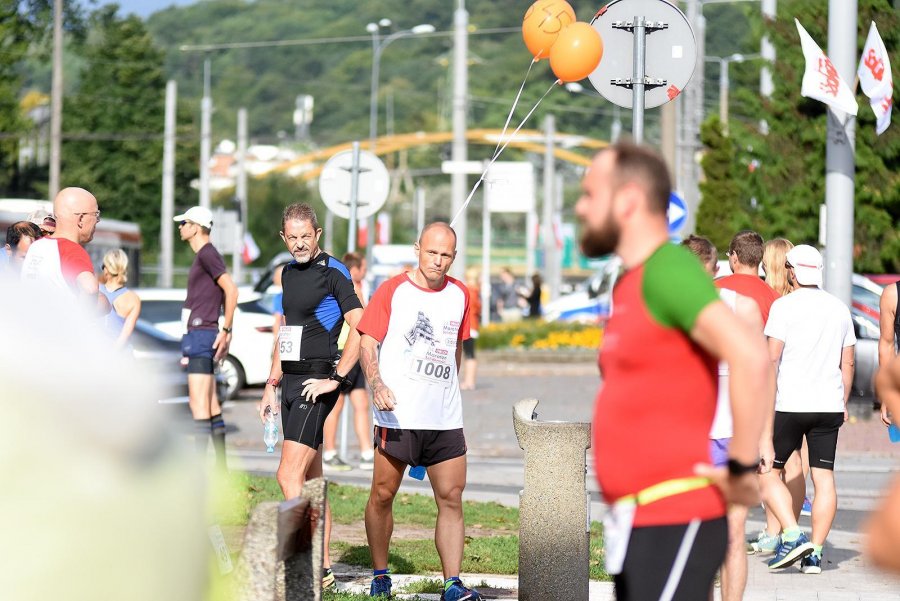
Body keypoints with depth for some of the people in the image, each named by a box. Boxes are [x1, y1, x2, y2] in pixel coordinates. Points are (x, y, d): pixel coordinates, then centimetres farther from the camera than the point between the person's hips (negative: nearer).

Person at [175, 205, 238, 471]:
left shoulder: (207, 254, -11)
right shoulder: (203, 256, 19)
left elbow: (231, 290, -20)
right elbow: (225, 293, 25)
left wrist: (225, 330, -19)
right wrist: (227, 330, 18)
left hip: (201, 335, -11)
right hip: (198, 336, 11)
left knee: (199, 402, -13)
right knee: (211, 404, 12)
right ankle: (221, 465, 15)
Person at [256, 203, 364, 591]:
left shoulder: (333, 273, -8)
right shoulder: (289, 272, 16)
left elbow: (360, 328, -14)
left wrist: (336, 379, -18)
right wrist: (271, 384, 22)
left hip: (316, 384, -8)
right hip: (291, 381, 8)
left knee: (289, 476, -16)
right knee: (310, 481, 9)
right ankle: (323, 568, 13)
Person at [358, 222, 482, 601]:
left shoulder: (459, 295, 11)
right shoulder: (392, 290, -1)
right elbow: (367, 342, -4)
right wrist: (377, 384, -19)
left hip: (445, 419, 4)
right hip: (398, 414, -3)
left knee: (451, 498, -3)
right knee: (383, 494, 2)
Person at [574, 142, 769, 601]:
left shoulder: (668, 269, -14)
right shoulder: (632, 284, 16)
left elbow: (749, 356, -27)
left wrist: (742, 469, -21)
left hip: (673, 523, -10)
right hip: (638, 523, 10)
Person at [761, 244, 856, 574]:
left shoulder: (784, 305, -5)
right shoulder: (840, 309, 11)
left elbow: (772, 358, -10)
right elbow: (847, 363, 13)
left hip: (790, 404, -4)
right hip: (829, 405, 4)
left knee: (767, 470, 6)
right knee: (824, 478, 4)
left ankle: (792, 536, -9)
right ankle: (814, 553, 2)